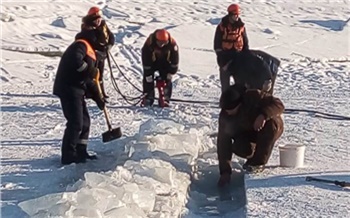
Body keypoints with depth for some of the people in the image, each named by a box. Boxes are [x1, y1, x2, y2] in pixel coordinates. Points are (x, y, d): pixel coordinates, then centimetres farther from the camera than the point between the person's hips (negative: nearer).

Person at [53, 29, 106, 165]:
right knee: (76, 123, -10)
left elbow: (89, 81, 24)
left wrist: (98, 98, 21)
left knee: (85, 121, 15)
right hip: (69, 89, -10)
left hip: (77, 90, 10)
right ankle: (68, 155, -5)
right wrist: (91, 70, -18)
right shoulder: (81, 45, -7)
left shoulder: (89, 51, 23)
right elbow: (75, 61, -30)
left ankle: (80, 152, 23)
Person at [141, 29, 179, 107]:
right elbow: (146, 61, -28)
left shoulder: (172, 44, -29)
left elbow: (175, 60, -16)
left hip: (165, 62, 1)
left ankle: (165, 100, -1)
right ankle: (148, 99, -5)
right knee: (148, 79, -11)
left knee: (167, 79, -7)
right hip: (151, 61, -1)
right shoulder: (149, 43, -34)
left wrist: (170, 73, -15)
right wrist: (148, 75, -27)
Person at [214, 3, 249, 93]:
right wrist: (220, 56, -9)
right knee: (225, 80, 4)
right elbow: (217, 43, -3)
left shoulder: (241, 26, 3)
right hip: (225, 56, -2)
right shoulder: (222, 26, -5)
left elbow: (245, 42, 10)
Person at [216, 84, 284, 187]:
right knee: (239, 148, -29)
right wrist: (225, 171, -28)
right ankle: (253, 158, 8)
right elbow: (223, 142, -23)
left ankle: (259, 162, -22)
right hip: (248, 133, 2)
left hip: (273, 127, -2)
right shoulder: (225, 115, -22)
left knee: (270, 123, -37)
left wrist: (264, 115, -50)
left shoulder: (253, 96, -32)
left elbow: (279, 105, -30)